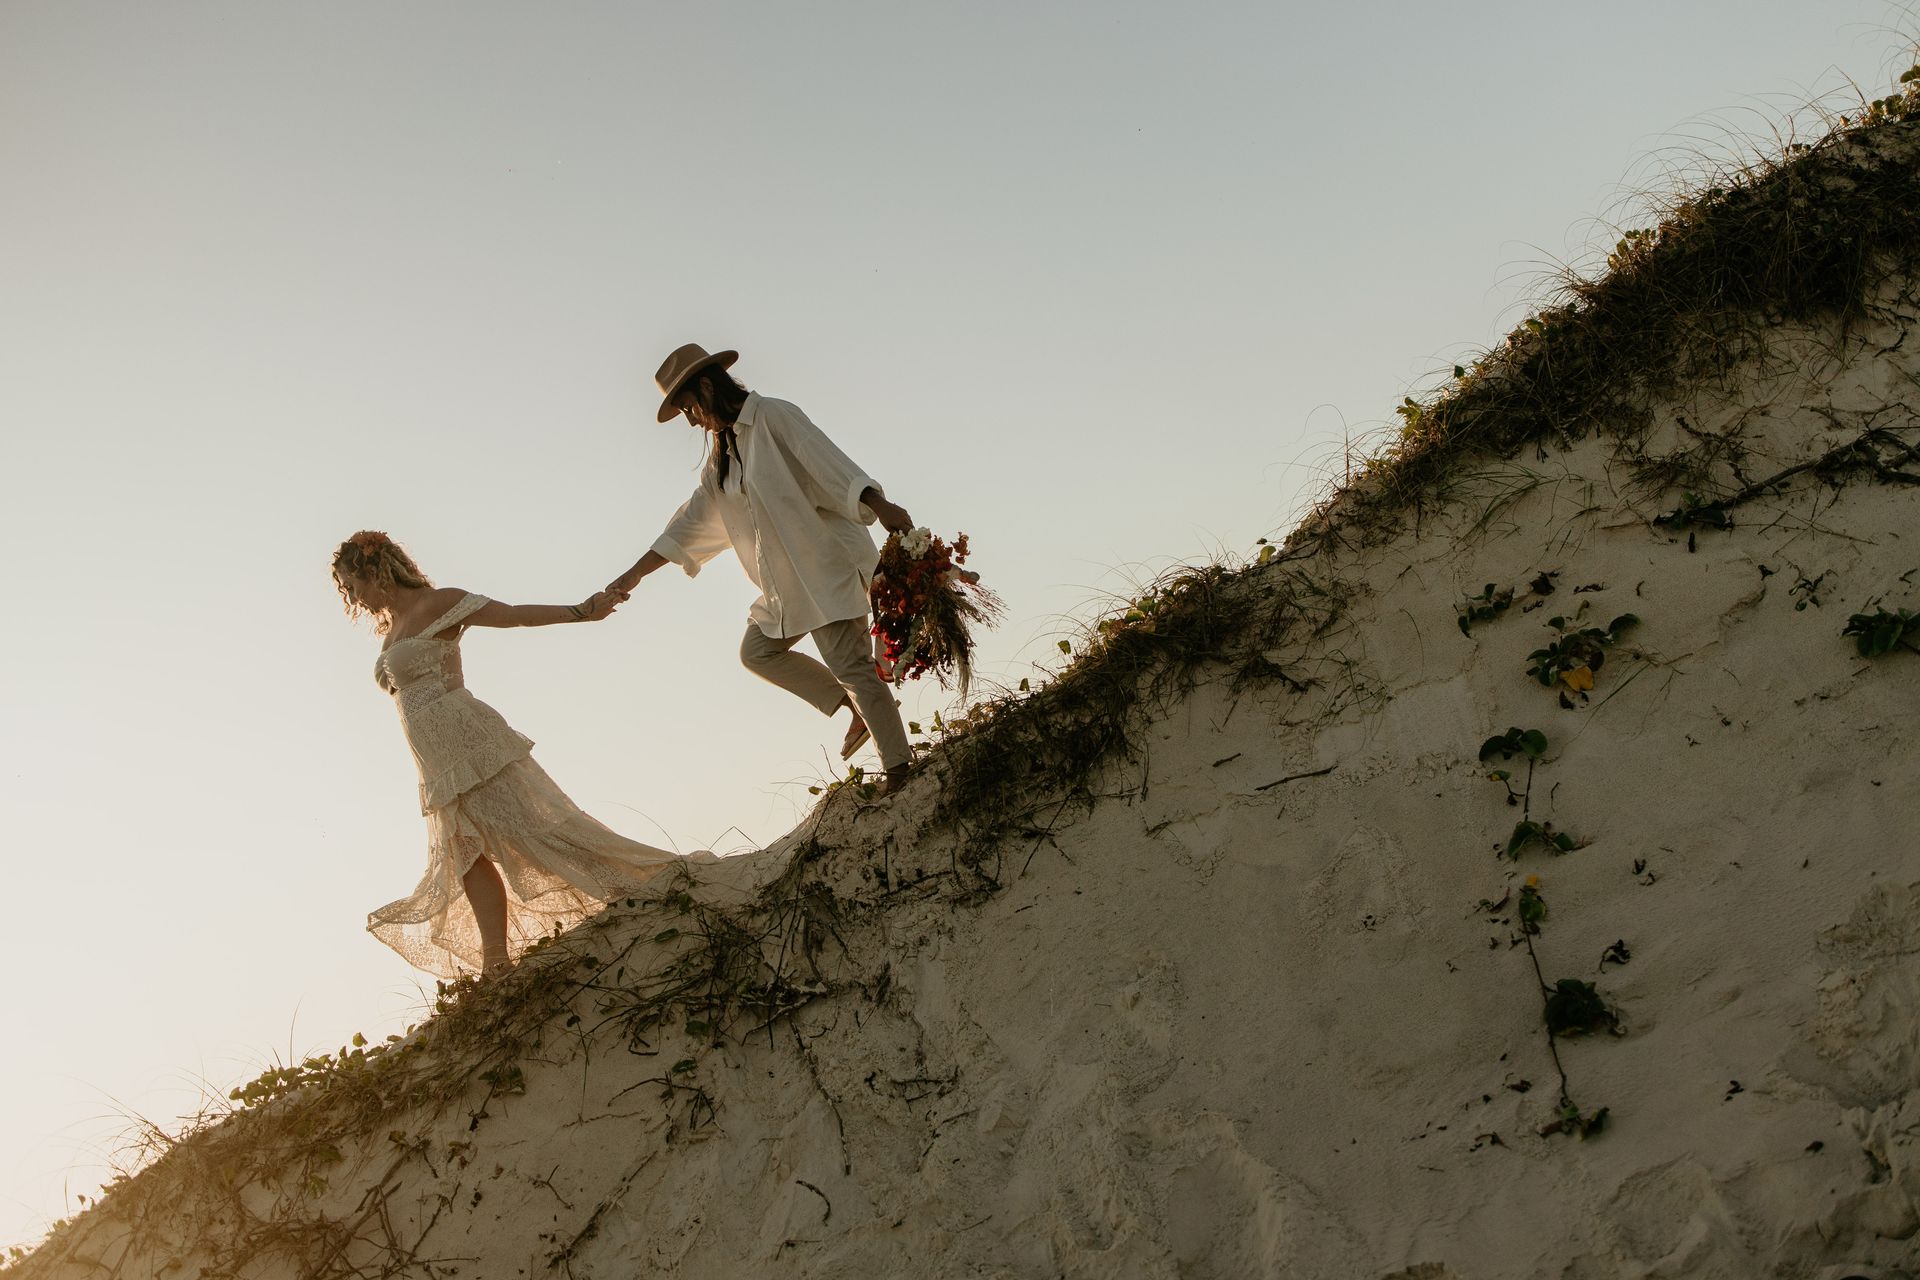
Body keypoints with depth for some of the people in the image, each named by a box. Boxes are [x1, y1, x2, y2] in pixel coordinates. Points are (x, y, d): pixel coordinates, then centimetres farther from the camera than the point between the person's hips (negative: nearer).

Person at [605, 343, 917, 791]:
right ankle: (857, 708, 10)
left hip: (825, 564, -10)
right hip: (787, 582, 10)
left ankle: (900, 768, -8)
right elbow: (692, 520, 20)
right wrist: (635, 574, 18)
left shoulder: (772, 417, -8)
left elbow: (828, 463, -22)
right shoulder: (723, 452, 18)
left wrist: (879, 505, -36)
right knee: (758, 650, 13)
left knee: (849, 664, -13)